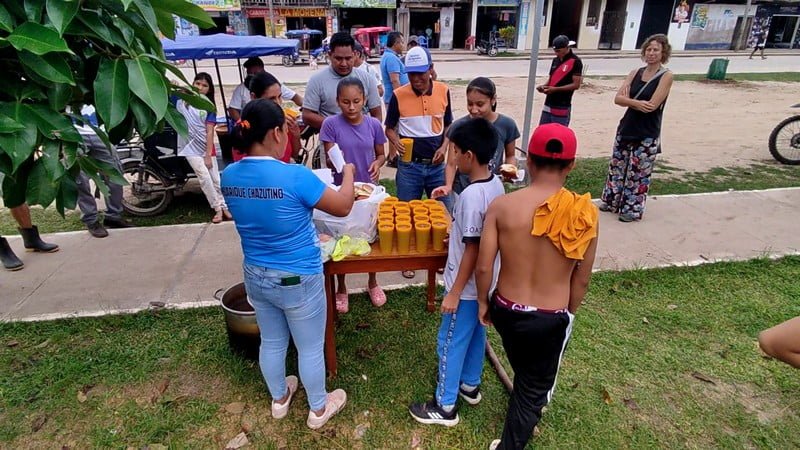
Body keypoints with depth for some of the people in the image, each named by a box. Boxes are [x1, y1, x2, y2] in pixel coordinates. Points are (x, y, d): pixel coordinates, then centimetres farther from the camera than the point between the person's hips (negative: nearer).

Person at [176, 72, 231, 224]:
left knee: (215, 178, 6)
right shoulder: (183, 99, 1)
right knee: (204, 177, -7)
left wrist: (208, 155, -11)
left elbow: (210, 132, -6)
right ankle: (218, 208, 2)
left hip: (207, 147, 1)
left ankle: (224, 207, 17)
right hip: (191, 147, -1)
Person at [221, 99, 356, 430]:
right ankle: (318, 409, 38)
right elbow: (343, 207, -14)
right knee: (310, 348, 16)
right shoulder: (295, 176, -27)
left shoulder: (229, 176, -7)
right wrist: (348, 172, 2)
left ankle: (279, 399, 49)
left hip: (255, 277, 6)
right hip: (298, 281, -6)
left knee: (271, 342, 26)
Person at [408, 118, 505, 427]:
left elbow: (472, 251, -25)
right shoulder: (496, 184, -1)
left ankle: (445, 406, 24)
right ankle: (470, 385, 45)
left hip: (467, 285, -9)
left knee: (450, 342, 7)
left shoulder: (471, 196, -29)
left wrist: (454, 293, -18)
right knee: (476, 333, 24)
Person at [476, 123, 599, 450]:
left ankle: (524, 422, 61)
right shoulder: (584, 213, -14)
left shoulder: (502, 206, -15)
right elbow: (582, 279, -4)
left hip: (505, 309, 3)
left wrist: (483, 302, 7)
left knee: (523, 374, 33)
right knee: (534, 388, 21)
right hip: (551, 318, -3)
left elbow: (483, 267, -12)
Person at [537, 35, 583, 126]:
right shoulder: (555, 60, 13)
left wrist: (555, 89, -21)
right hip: (548, 105, 7)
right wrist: (544, 86, -1)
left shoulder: (575, 62, -9)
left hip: (562, 107, -7)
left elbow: (576, 85, -13)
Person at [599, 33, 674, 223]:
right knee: (617, 167, 13)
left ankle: (633, 210, 15)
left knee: (638, 173, 2)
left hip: (647, 135, -5)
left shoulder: (666, 76, -9)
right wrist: (637, 103, -20)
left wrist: (629, 100, -8)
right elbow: (618, 98, -5)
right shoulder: (636, 73, 6)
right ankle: (611, 202, 28)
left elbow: (652, 105, -19)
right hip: (626, 129, 5)